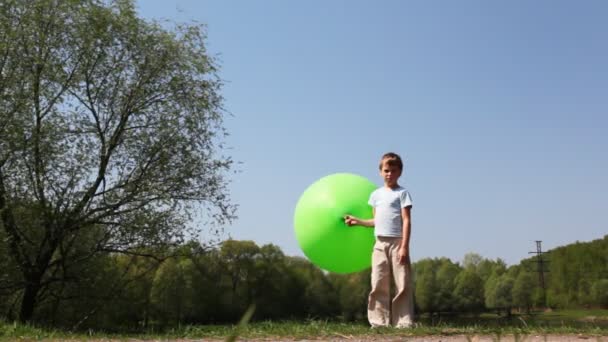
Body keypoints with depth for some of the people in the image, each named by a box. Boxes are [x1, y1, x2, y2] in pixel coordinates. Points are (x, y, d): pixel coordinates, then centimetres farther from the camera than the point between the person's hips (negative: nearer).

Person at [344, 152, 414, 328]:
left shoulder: (402, 193, 0)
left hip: (397, 242, -5)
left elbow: (406, 220, -7)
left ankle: (403, 322, -1)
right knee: (378, 285, 2)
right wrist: (357, 221, 12)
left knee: (403, 285, -4)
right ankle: (379, 322, 5)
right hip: (380, 244, 5)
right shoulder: (376, 194, 15)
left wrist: (404, 246, -14)